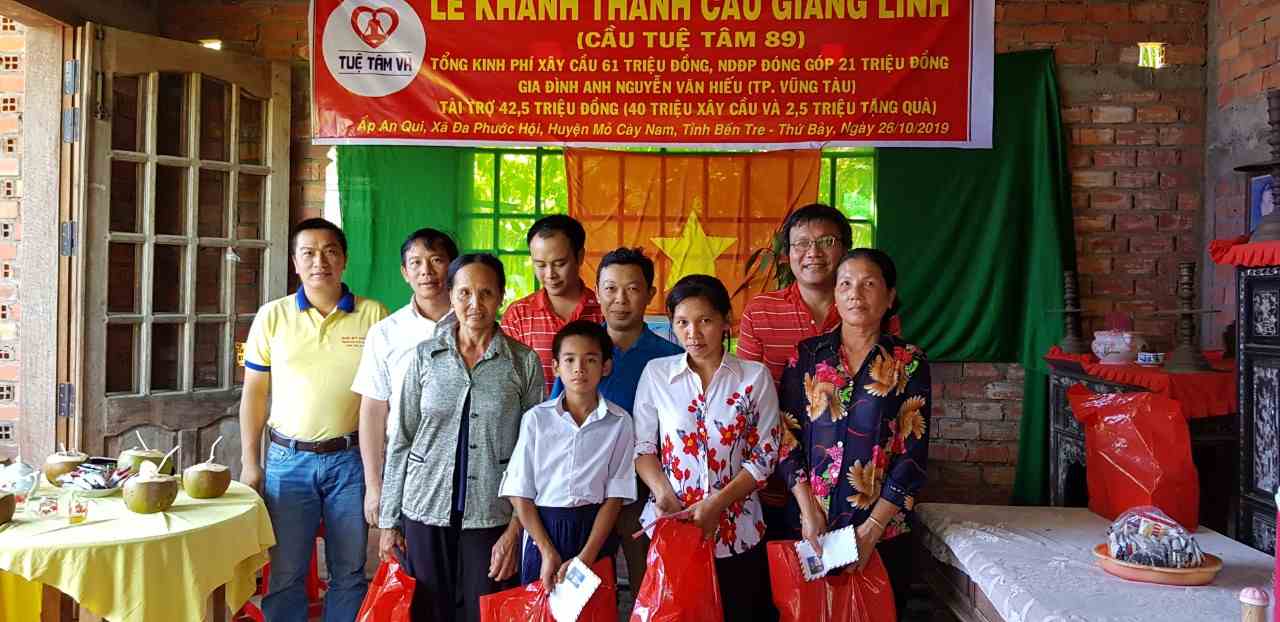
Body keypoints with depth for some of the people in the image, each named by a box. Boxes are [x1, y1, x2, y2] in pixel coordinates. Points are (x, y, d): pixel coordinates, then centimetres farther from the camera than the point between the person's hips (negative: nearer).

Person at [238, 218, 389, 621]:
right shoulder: (272, 316, 2)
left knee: (350, 574, 11)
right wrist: (250, 463, 3)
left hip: (352, 459, 0)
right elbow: (254, 394, 7)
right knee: (285, 574, 8)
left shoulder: (374, 315, -1)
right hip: (288, 459, 1)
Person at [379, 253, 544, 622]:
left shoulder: (524, 362, -1)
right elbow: (400, 440, 6)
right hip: (426, 510, 1)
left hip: (491, 517, -1)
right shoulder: (425, 356, 3)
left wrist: (515, 530, -7)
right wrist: (389, 521, 5)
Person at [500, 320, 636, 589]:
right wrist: (548, 552, -8)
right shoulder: (536, 418, 0)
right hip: (543, 528, 1)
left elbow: (615, 497, -3)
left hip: (595, 531, 0)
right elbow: (520, 494, -1)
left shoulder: (619, 422, -2)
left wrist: (585, 559, -11)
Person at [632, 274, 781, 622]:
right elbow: (642, 447, 3)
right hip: (669, 526, 1)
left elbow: (764, 456, -3)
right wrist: (664, 493, -14)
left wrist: (716, 504, -13)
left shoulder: (755, 377, -2)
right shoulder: (656, 373, 0)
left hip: (735, 531, 0)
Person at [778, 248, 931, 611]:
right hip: (811, 527, 1)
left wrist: (871, 529, -13)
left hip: (882, 532, -1)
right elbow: (786, 436, 0)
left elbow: (912, 455, -6)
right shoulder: (808, 355, 2)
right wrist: (809, 511, -9)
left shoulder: (909, 363, -2)